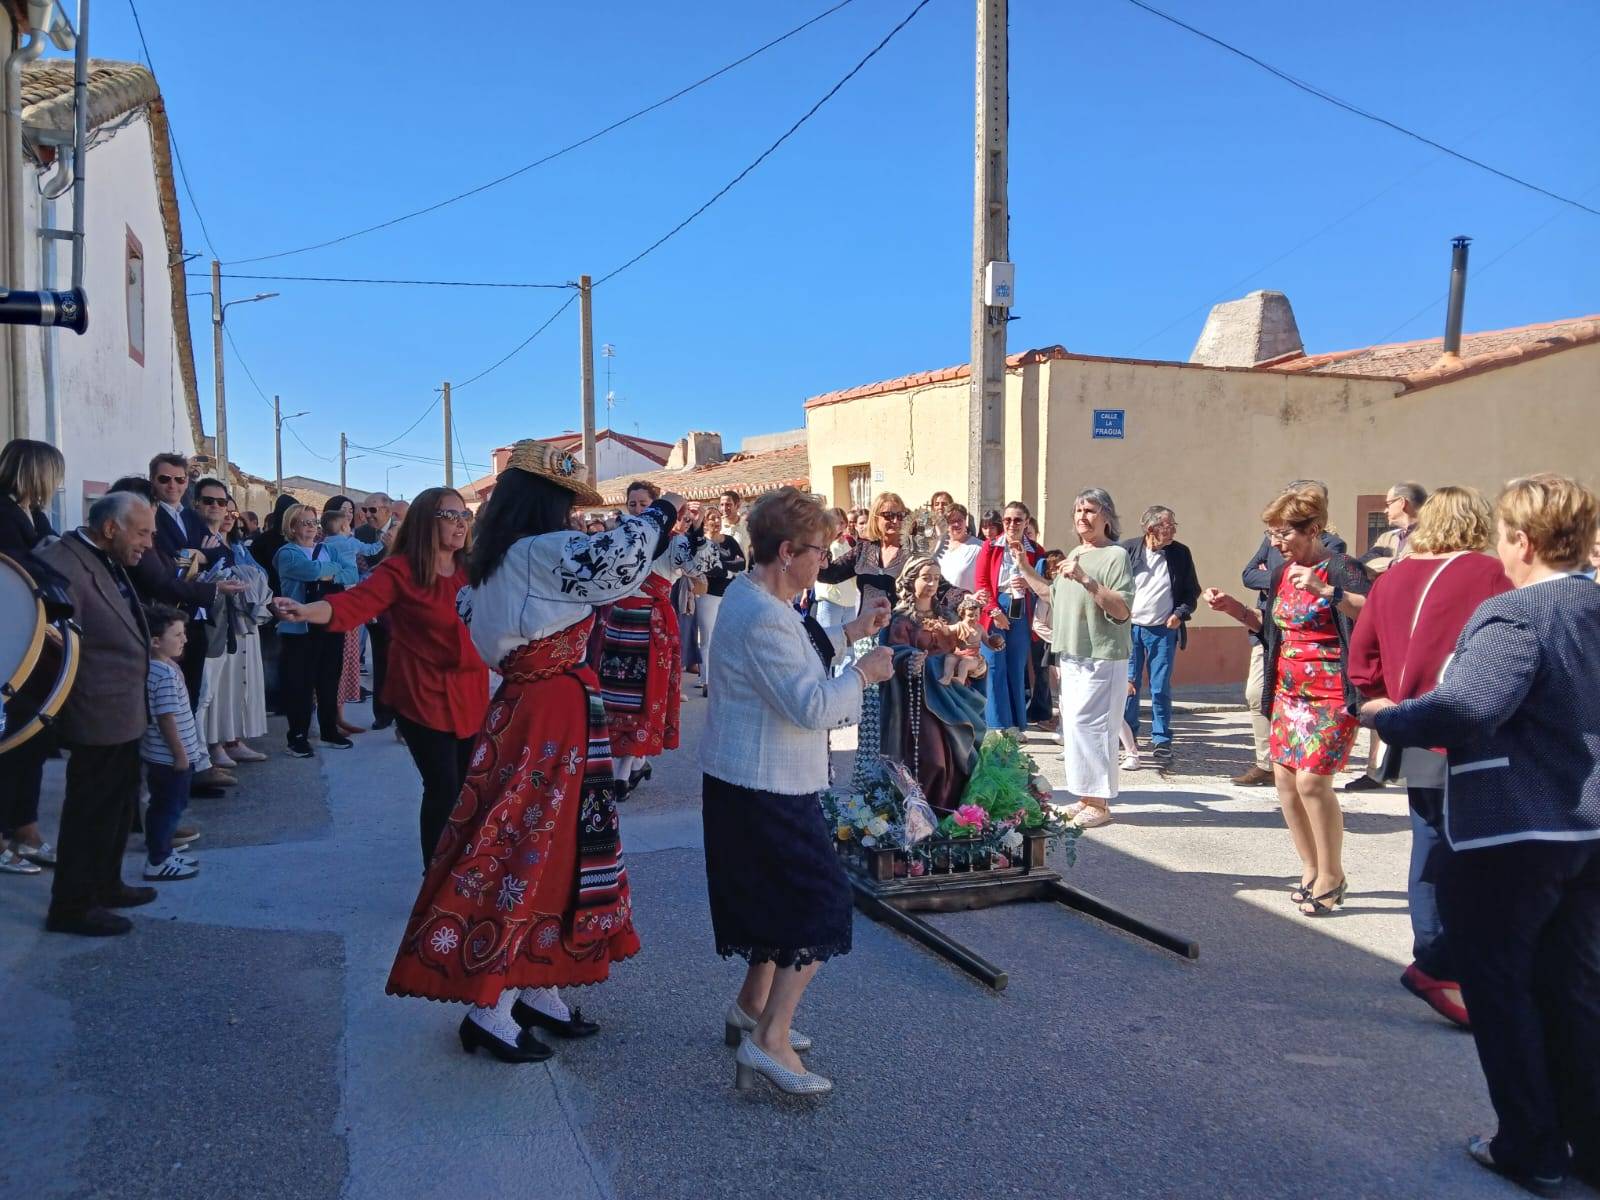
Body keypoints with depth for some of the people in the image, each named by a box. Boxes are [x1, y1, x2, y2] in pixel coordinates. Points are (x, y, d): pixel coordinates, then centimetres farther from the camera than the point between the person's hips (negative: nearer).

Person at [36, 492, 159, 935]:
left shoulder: (108, 560, 9)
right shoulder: (62, 563, -22)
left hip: (123, 713, 10)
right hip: (100, 717, -10)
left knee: (117, 807, 21)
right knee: (91, 812, 3)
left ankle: (105, 885, 36)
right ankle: (71, 907, 17)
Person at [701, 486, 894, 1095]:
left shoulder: (748, 593, 10)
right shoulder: (762, 618, -24)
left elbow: (794, 662, 23)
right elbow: (810, 705, -26)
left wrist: (850, 632, 15)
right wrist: (863, 672, -11)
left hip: (742, 780, 11)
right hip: (765, 788, -11)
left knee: (781, 898, 23)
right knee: (822, 903, -4)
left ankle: (750, 1007, 36)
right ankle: (769, 1040, -1)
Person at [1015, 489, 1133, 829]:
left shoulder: (1115, 555, -10)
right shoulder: (1074, 554, 16)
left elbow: (1123, 610, -20)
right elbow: (1053, 593, 29)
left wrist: (1085, 579, -26)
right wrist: (1025, 567, 23)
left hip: (1101, 657, -8)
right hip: (1071, 656, 9)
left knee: (1088, 725, -9)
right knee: (1074, 725, 11)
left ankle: (1099, 804, 0)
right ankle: (1086, 798, 21)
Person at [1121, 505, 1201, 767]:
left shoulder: (1181, 553, 2)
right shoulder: (1128, 549, -1)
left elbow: (1192, 591, 9)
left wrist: (1180, 613, -6)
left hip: (1164, 630, 0)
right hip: (1130, 628, 0)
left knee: (1161, 688, 1)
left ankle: (1161, 741, 10)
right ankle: (1127, 735, 18)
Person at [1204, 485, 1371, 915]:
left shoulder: (1340, 568, -12)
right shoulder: (1282, 571, 11)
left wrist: (1324, 591, -34)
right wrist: (1233, 608, 9)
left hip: (1331, 693, -8)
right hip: (1288, 690, 8)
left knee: (1311, 778, -13)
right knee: (1285, 778, 7)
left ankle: (1331, 877, 5)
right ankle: (1311, 870, 22)